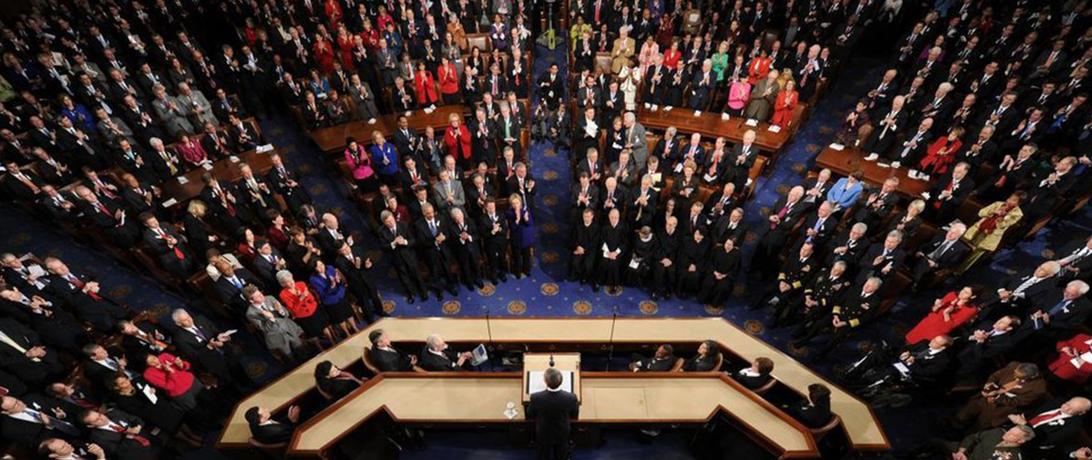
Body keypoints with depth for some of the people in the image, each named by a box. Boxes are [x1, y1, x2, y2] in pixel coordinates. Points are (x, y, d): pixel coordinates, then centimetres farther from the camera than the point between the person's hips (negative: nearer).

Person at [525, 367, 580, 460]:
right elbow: (574, 415, -10)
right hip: (563, 435, 1)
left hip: (543, 435, 0)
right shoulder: (571, 397, -32)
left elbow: (529, 416, -13)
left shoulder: (536, 397, -35)